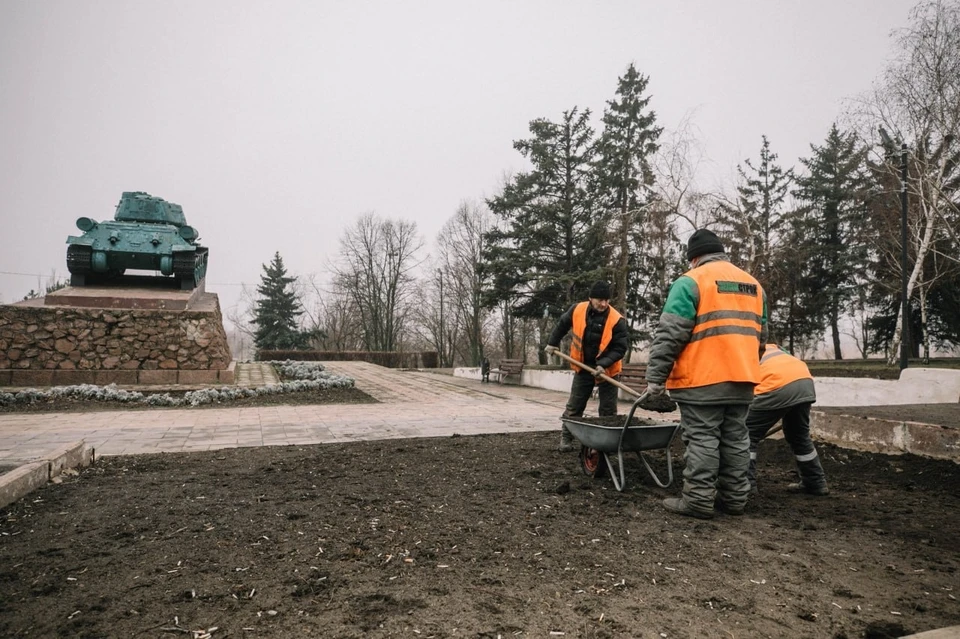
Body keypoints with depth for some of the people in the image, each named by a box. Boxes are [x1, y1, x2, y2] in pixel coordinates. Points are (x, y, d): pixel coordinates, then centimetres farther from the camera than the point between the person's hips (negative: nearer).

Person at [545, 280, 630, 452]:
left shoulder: (617, 320, -20)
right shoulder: (577, 310, -10)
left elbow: (620, 347, -17)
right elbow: (562, 324, 10)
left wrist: (604, 363, -28)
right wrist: (553, 343, 10)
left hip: (607, 370, -2)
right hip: (583, 367, 2)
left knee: (608, 410, 4)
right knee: (574, 406, 9)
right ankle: (566, 439, 20)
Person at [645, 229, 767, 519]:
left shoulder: (691, 281, -7)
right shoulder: (753, 284, 17)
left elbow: (669, 335, -13)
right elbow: (760, 335, 22)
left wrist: (655, 377, -10)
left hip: (702, 379, -7)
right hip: (742, 378, 7)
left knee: (701, 439, -2)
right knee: (735, 439, 13)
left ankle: (698, 500, 3)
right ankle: (734, 498, 21)